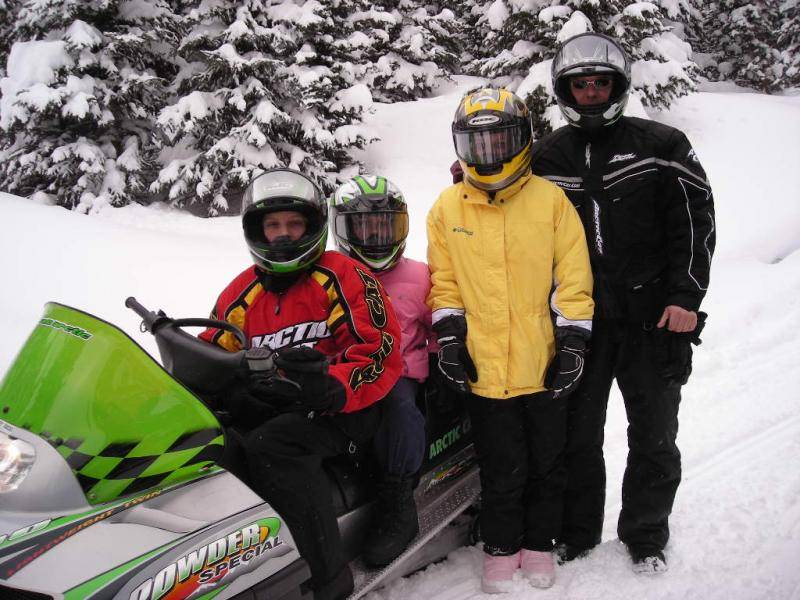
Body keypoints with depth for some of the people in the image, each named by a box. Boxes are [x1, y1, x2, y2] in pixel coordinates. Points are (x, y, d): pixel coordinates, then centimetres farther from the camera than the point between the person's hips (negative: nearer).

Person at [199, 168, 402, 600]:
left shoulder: (343, 277, -2)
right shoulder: (242, 292, 15)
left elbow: (379, 352, -12)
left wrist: (331, 389, -31)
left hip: (341, 408, -6)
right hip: (268, 406, 7)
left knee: (268, 445, -34)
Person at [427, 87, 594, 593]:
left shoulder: (551, 199, -1)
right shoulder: (447, 208, 4)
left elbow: (574, 278, -1)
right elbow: (444, 282, 8)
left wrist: (574, 340, -6)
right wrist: (448, 337, 0)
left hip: (545, 363, 0)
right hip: (484, 367, 0)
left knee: (546, 463, 13)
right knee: (502, 469, 9)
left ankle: (539, 544, 31)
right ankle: (501, 548, 28)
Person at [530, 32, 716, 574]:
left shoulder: (661, 145, 0)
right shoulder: (547, 157, 8)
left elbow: (696, 221, -3)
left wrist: (686, 298, -9)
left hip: (653, 315, -1)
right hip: (579, 317, 2)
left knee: (654, 437, 9)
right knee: (577, 432, 8)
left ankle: (646, 534, 27)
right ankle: (578, 530, 26)